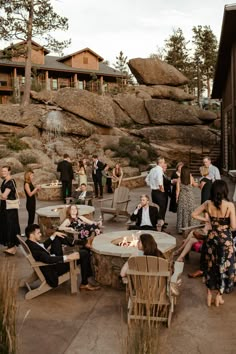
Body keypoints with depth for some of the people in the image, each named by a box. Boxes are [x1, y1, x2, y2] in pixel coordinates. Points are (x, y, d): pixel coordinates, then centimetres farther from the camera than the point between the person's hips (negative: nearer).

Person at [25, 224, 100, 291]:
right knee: (84, 253, -10)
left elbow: (44, 246, 14)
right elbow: (48, 260, -39)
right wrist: (68, 257, -38)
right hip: (53, 269, -10)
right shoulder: (33, 248, -31)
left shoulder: (29, 242, -2)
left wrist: (54, 235, 5)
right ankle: (84, 284, 4)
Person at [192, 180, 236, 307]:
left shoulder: (208, 203, -8)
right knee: (224, 267, 15)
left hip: (211, 237, 3)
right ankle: (219, 296, 26)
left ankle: (209, 295, 30)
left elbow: (194, 214, 1)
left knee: (210, 265, 18)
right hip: (225, 239, -3)